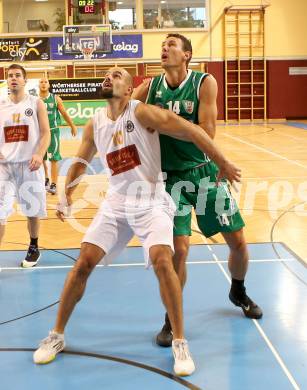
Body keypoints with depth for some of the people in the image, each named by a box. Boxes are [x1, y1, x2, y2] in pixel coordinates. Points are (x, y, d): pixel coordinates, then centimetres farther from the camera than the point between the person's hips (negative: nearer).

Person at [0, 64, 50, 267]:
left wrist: (39, 155, -20)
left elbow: (45, 133, -3)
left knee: (33, 211, 12)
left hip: (29, 165, -1)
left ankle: (34, 248, 33)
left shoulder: (36, 103, 2)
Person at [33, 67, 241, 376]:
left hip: (151, 202, -4)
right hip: (116, 203, 5)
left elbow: (191, 131, -14)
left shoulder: (142, 113, -12)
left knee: (161, 260, -24)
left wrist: (223, 164, -13)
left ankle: (180, 343, -8)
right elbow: (81, 161, 22)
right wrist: (66, 196, 19)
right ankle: (56, 336, 15)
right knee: (83, 263, -2)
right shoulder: (95, 124, 5)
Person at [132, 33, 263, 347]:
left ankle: (238, 293, 38)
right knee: (179, 248, -11)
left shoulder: (204, 83, -8)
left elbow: (207, 133, -18)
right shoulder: (150, 87, -1)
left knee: (237, 241, 7)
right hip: (170, 177, 0)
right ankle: (172, 318, 10)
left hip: (204, 172, 1)